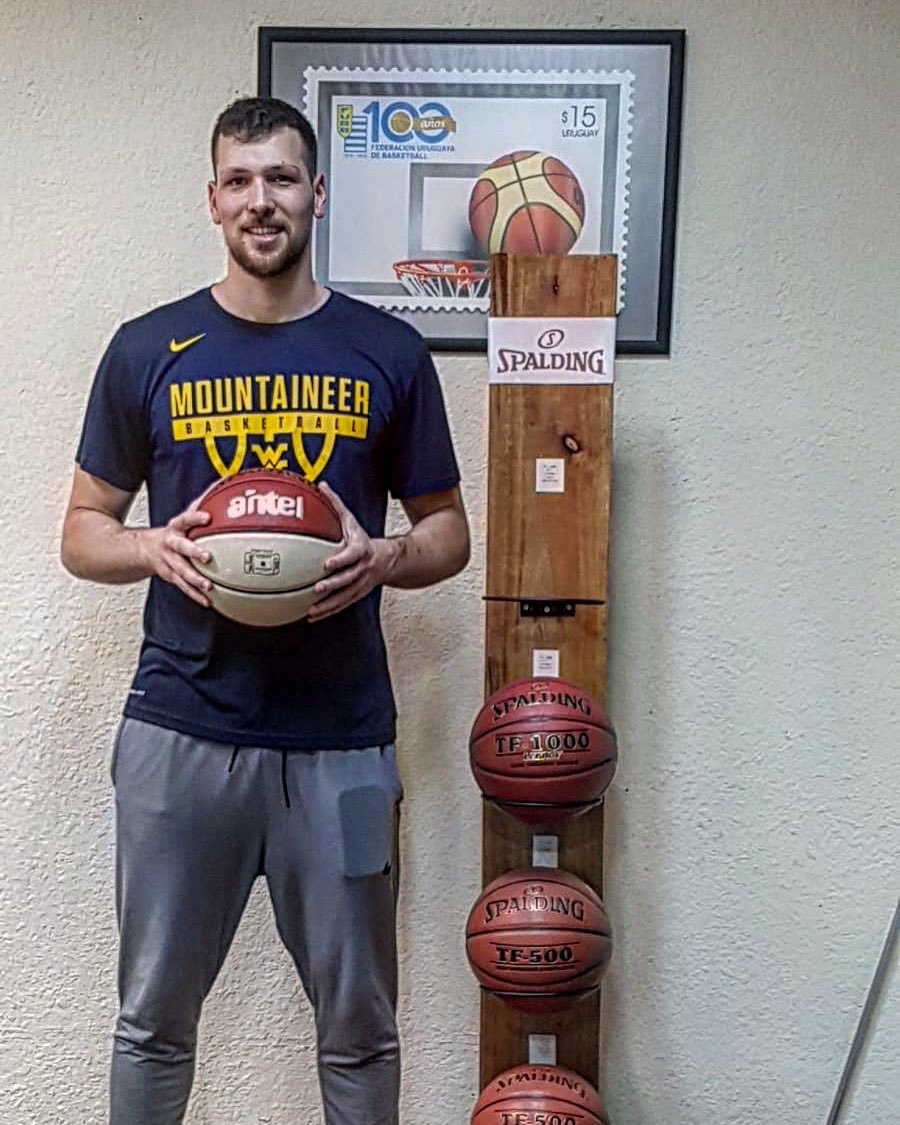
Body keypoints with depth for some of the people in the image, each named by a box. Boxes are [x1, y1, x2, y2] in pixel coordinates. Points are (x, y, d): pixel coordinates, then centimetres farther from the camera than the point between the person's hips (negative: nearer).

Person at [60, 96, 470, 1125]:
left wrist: (386, 558, -12)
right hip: (180, 731, 1)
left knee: (358, 1022, 11)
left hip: (341, 739, 0)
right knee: (154, 1016, 13)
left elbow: (448, 531, 10)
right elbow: (82, 530, 10)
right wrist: (157, 548, -12)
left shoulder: (388, 353, 4)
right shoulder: (147, 351, 4)